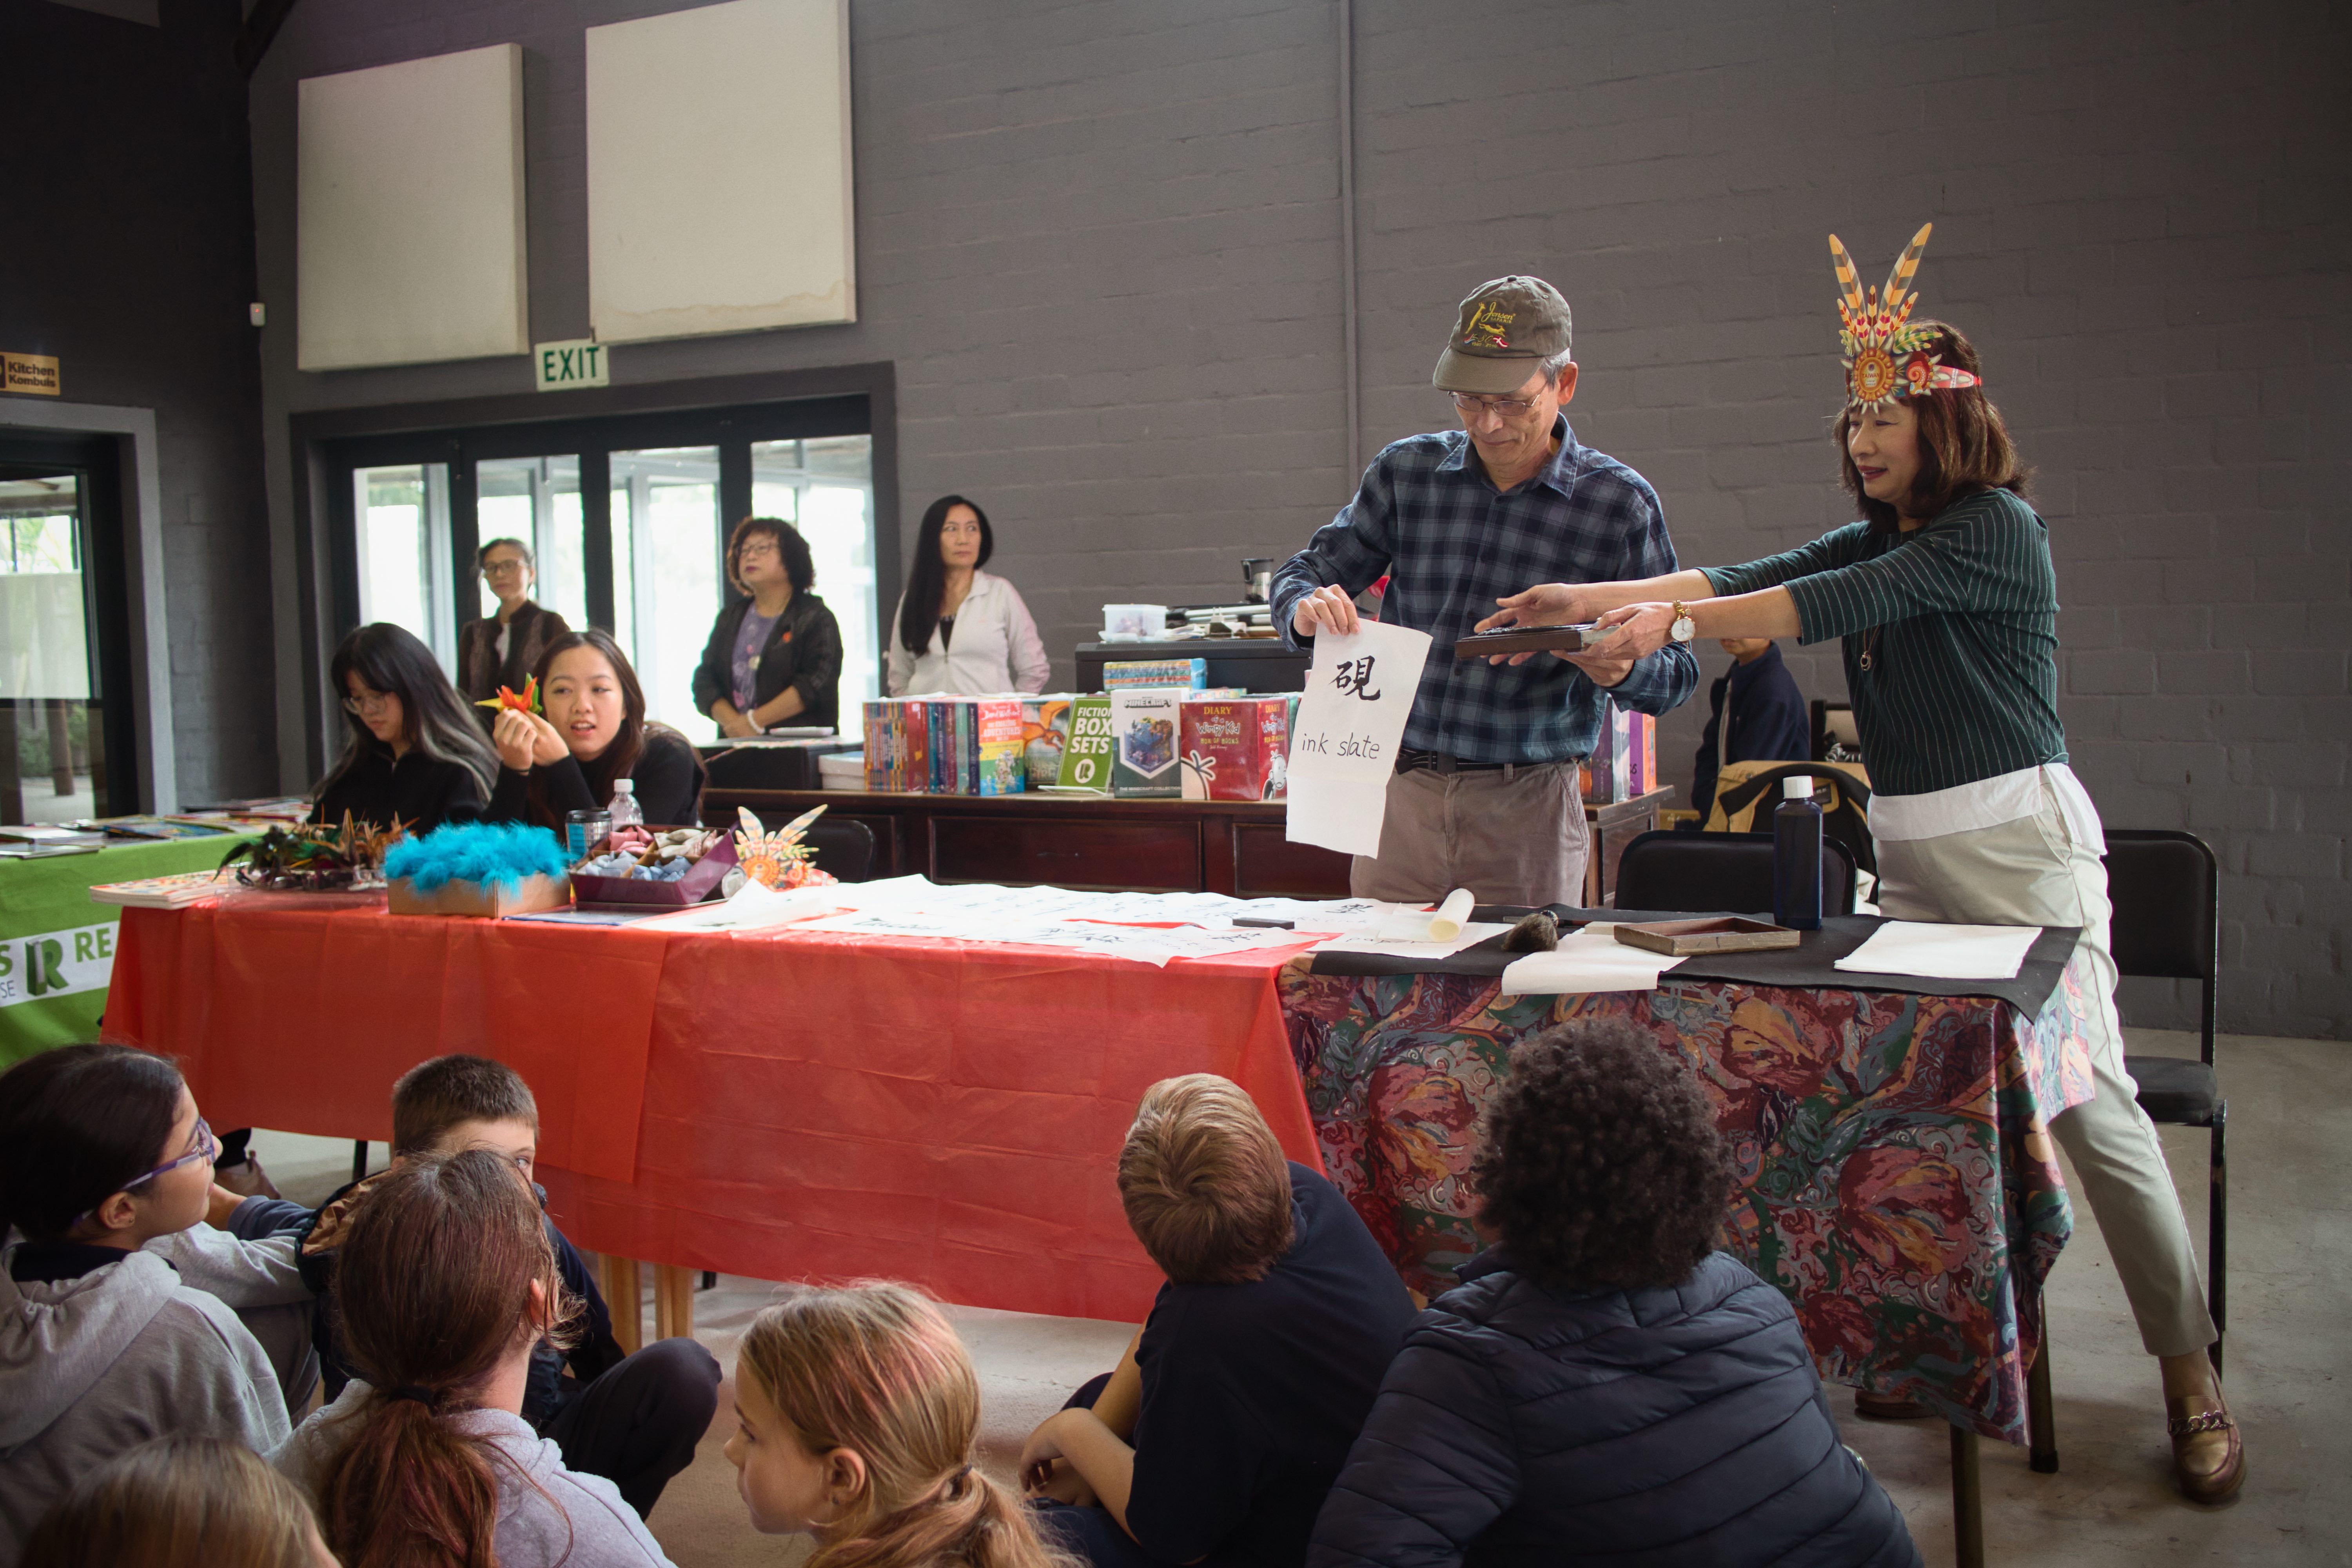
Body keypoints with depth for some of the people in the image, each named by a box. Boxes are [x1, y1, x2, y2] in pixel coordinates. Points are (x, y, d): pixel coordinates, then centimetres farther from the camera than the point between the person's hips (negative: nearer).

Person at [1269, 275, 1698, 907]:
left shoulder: (1620, 503, -3)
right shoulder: (1408, 470, 3)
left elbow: (1676, 672, 1)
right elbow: (1309, 571, 10)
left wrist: (1622, 672, -22)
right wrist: (1308, 611, -14)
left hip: (1527, 807, -2)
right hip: (1398, 792, 2)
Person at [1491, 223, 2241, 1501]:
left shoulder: (1997, 527, -10)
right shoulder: (1881, 538, 14)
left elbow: (1840, 606, -20)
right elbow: (1754, 579, 4)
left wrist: (1676, 624, -19)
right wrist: (1592, 599, -5)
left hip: (2019, 843, -8)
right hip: (1910, 854, 8)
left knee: (2092, 1107, -5)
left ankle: (2192, 1380, 7)